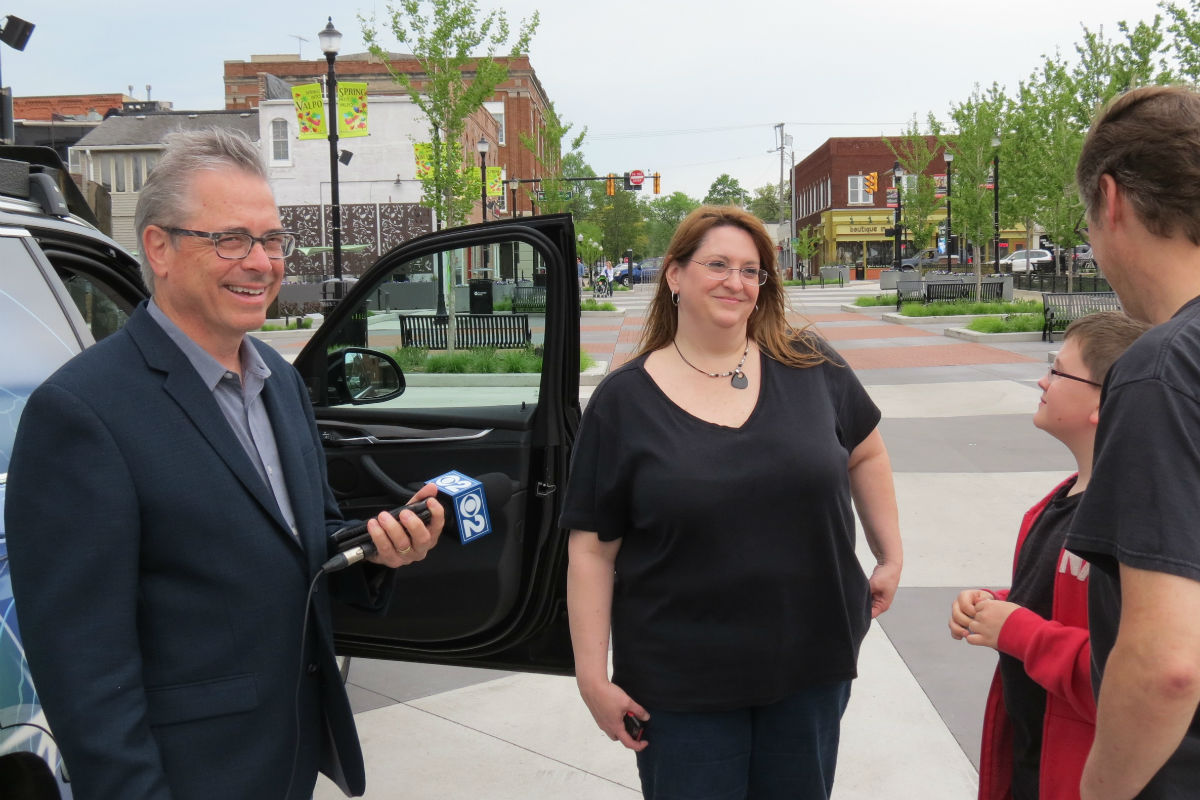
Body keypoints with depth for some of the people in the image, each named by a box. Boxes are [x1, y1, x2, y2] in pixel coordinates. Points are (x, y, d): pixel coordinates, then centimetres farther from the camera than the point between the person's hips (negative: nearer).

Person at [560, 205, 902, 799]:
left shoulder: (813, 369, -1)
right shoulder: (623, 401, -6)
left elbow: (865, 454, 16)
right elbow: (593, 550, -6)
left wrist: (890, 557, 13)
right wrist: (593, 677, -8)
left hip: (813, 661, 3)